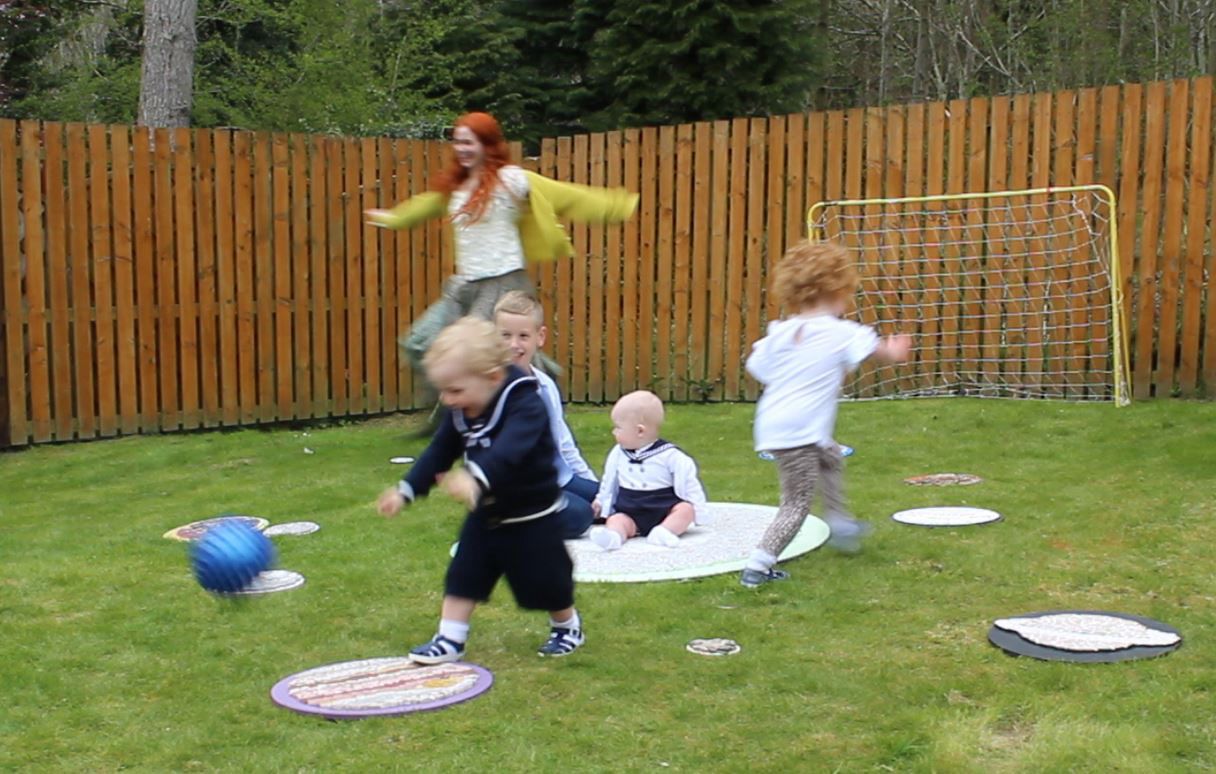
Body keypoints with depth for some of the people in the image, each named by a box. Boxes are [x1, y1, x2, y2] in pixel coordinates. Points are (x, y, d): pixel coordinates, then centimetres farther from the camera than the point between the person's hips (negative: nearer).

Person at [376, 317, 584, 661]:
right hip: (485, 515, 7)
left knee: (544, 581, 7)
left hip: (531, 518, -6)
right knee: (463, 575, 6)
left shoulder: (526, 405, -28)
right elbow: (439, 452, 7)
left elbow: (507, 451, -46)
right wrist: (406, 490, 1)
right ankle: (449, 639, 18)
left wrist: (476, 479, -63)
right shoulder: (461, 412, -4)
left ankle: (567, 626, 34)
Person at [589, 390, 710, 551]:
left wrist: (699, 510, -4)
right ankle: (613, 536, -57)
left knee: (685, 509, -26)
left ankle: (664, 532, -46)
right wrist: (601, 501, 32)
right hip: (630, 512, 1)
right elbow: (609, 480, 25)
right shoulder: (618, 453, 9)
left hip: (664, 510, -1)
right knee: (616, 520, -27)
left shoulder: (669, 454, -6)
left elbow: (687, 482, -3)